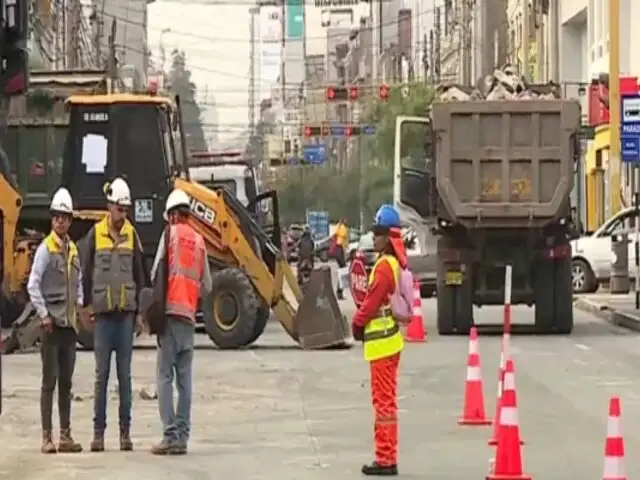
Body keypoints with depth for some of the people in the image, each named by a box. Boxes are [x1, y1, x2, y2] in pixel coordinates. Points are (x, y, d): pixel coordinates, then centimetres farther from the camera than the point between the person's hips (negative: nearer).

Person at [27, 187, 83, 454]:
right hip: (52, 323, -7)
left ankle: (65, 436, 14)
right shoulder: (46, 249, -7)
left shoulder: (73, 250, 13)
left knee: (66, 381, 10)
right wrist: (43, 314, -15)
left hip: (69, 323, 7)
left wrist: (79, 304, 7)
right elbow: (32, 286, -12)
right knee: (50, 381, -6)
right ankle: (47, 437, -4)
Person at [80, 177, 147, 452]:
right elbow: (86, 273, 5)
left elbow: (139, 275, 10)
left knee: (125, 375, 4)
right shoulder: (95, 234, 0)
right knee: (102, 374, 1)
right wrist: (87, 307, 2)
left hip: (126, 313, 2)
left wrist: (140, 313, 8)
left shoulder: (132, 235, 6)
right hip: (103, 313, -2)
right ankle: (98, 430, 5)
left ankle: (125, 431, 8)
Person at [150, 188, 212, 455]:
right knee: (184, 377, 7)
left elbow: (156, 272, -4)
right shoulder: (199, 241, 12)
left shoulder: (170, 233, 0)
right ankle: (182, 436, 7)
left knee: (165, 376, -4)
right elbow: (206, 287, 14)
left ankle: (171, 435, -10)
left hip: (170, 311, -5)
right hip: (189, 316, 5)